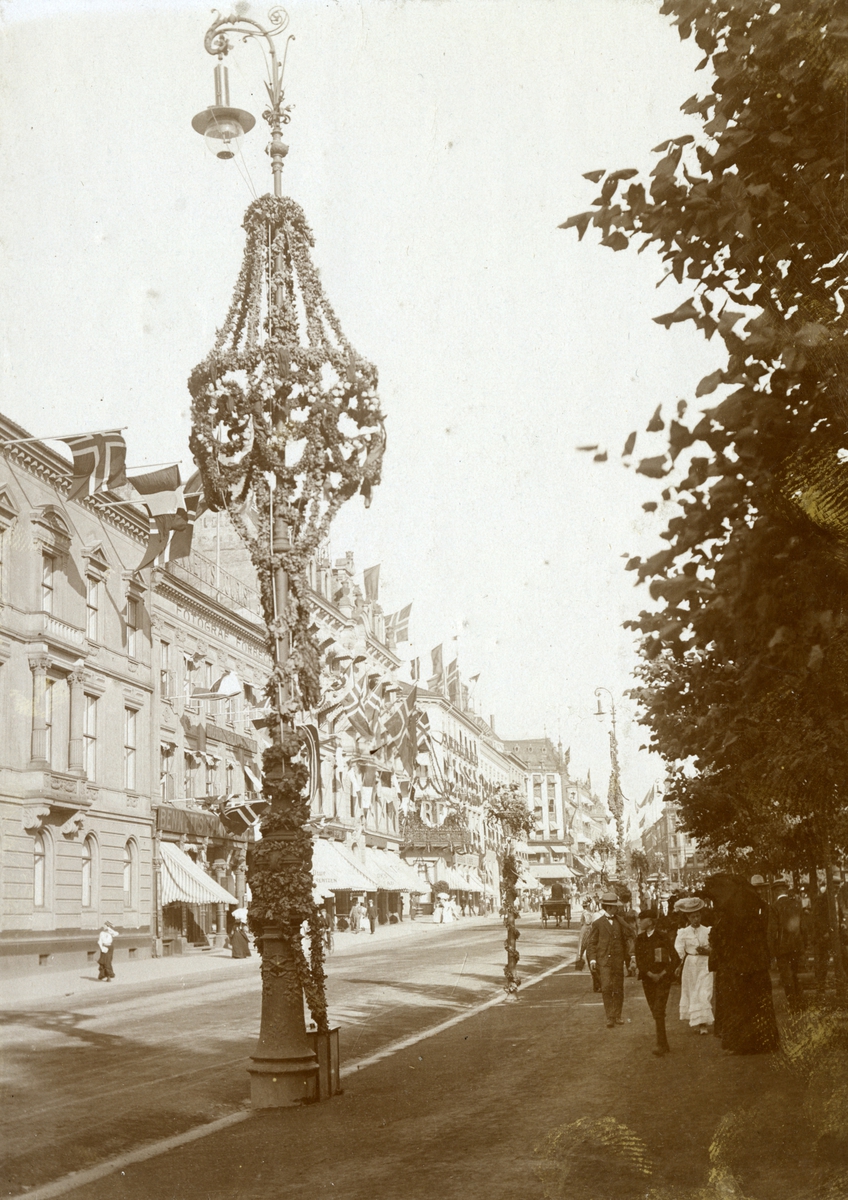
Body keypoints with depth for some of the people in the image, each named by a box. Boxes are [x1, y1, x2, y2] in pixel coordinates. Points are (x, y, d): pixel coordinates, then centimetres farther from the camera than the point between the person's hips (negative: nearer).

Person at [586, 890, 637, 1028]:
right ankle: (609, 1017, -6)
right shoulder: (598, 923, 0)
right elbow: (591, 942, 2)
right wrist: (592, 959, -9)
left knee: (618, 989, 8)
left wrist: (632, 955, 0)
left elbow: (627, 939, 12)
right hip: (603, 960, -3)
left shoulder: (620, 922, 9)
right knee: (606, 988, -12)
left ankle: (617, 1015, 23)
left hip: (618, 961, 3)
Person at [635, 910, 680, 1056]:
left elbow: (676, 960, -6)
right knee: (655, 1013, 7)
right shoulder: (640, 939, 5)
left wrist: (663, 974, -13)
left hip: (662, 979, -5)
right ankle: (665, 1045, 17)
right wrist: (650, 974, -12)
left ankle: (661, 1046, -15)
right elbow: (639, 961, 2)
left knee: (658, 1012, -15)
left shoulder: (663, 938, -6)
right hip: (647, 979, 5)